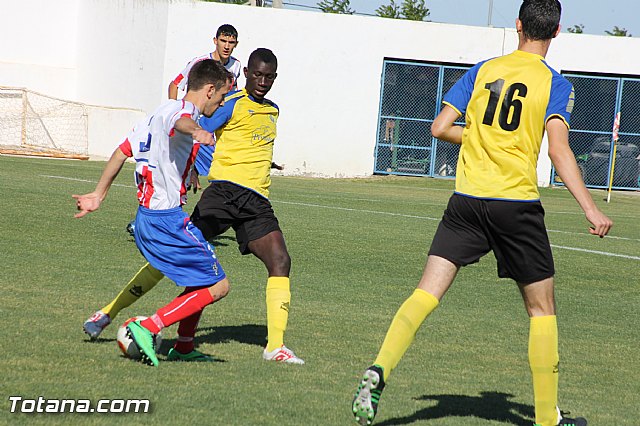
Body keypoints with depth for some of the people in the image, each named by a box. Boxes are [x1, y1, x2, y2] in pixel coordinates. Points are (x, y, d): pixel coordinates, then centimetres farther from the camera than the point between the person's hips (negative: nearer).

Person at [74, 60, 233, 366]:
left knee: (202, 280, 23)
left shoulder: (159, 112, 18)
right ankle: (147, 329, -14)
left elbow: (122, 151, 22)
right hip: (168, 220, -10)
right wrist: (195, 131, -61)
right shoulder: (182, 109, -11)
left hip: (146, 217, 10)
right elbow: (181, 122, -38)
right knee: (217, 286, -7)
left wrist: (98, 195, 29)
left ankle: (184, 347, 29)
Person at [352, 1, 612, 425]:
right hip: (518, 202, -2)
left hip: (467, 200, 3)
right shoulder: (556, 84, -1)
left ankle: (379, 370, -22)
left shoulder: (483, 70, 8)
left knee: (427, 293, 0)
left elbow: (440, 127, 6)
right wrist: (590, 209, -15)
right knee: (542, 308, 11)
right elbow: (558, 149, -14)